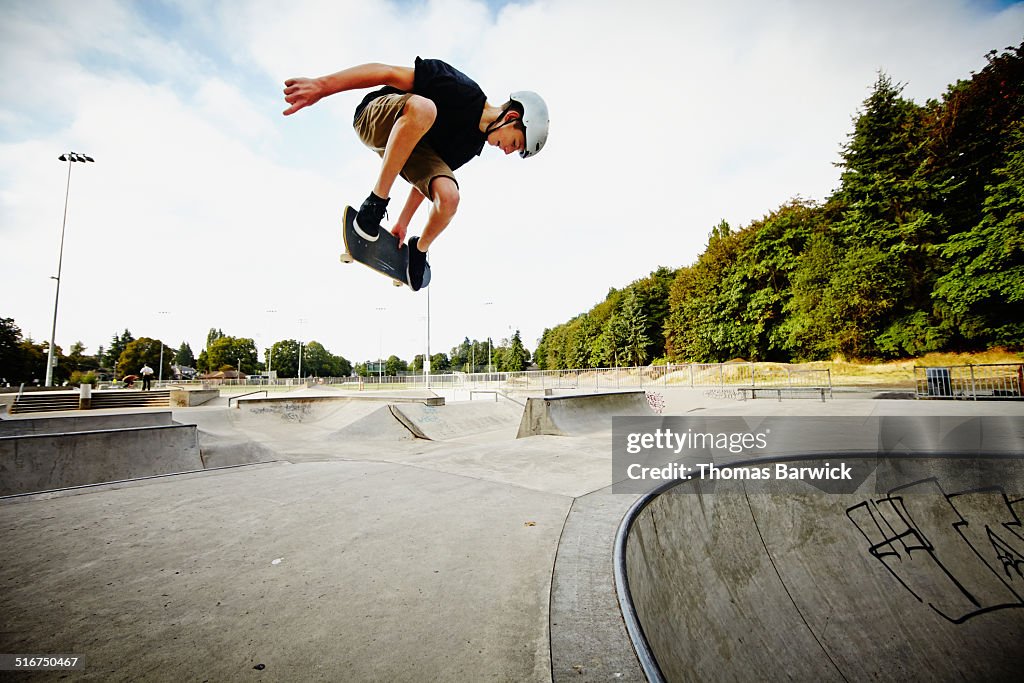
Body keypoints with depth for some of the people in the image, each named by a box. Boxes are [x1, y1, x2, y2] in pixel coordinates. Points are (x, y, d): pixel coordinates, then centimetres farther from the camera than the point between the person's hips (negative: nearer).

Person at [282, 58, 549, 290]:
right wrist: (321, 86, -33)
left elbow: (431, 173, 9)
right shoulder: (462, 90, -23)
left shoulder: (473, 145, 1)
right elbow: (390, 73, -26)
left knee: (449, 197, -22)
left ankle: (419, 249, 10)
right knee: (423, 108, -41)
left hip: (414, 145, 6)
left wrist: (403, 222, 9)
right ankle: (375, 202, -29)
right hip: (375, 117, -6)